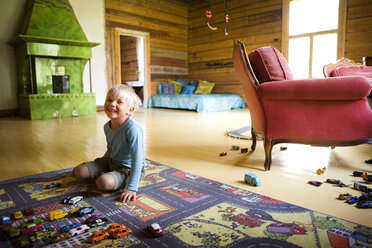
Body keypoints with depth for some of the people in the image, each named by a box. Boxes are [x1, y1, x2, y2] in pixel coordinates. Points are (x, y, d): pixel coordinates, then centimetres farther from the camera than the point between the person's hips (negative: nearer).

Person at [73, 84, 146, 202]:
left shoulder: (133, 129, -30)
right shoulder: (107, 127, -4)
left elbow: (137, 160, -32)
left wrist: (132, 188, -34)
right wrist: (100, 165, 26)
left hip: (128, 169, -7)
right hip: (111, 161, 7)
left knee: (104, 182, -31)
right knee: (79, 171, -2)